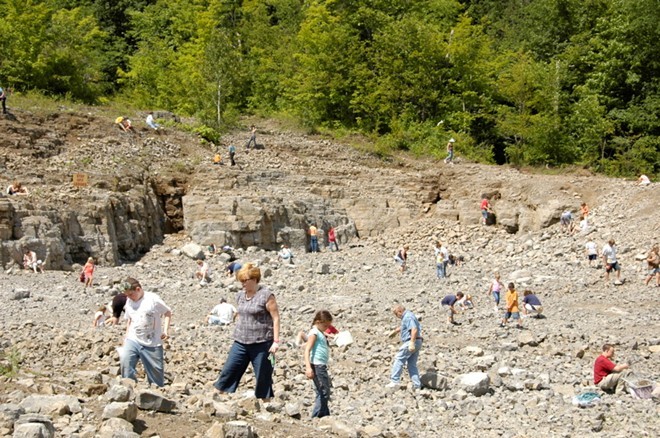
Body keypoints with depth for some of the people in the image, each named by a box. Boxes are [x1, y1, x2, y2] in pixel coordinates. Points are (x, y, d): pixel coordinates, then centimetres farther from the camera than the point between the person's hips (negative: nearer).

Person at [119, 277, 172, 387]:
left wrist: (166, 330, -12)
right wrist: (126, 338, 14)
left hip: (152, 344, -3)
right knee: (124, 360, -22)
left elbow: (168, 312, -1)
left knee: (155, 369, 4)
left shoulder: (153, 299, -9)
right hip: (133, 340, 3)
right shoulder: (129, 302, 7)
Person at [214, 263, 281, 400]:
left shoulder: (266, 295, -10)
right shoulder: (240, 295, 10)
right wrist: (237, 335, 21)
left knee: (263, 377, 2)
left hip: (261, 343, -6)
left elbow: (276, 318, -10)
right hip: (240, 342, 6)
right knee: (228, 372, 4)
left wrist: (276, 341, -14)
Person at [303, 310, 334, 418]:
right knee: (323, 393, -10)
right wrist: (308, 367, -28)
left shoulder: (320, 333, 18)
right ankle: (316, 417, -8)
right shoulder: (314, 333, -10)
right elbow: (307, 350, -20)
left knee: (323, 393, 14)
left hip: (322, 366, 10)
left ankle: (325, 416, 20)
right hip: (317, 366, -10)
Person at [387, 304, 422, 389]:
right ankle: (417, 385, 6)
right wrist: (395, 331, 53)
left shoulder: (408, 317, -13)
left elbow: (414, 329, -26)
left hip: (410, 342, -10)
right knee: (412, 364, 10)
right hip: (417, 343, 10)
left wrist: (412, 343, -31)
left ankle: (394, 381, -7)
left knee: (398, 359, -5)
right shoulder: (407, 316, 21)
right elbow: (404, 327, 41)